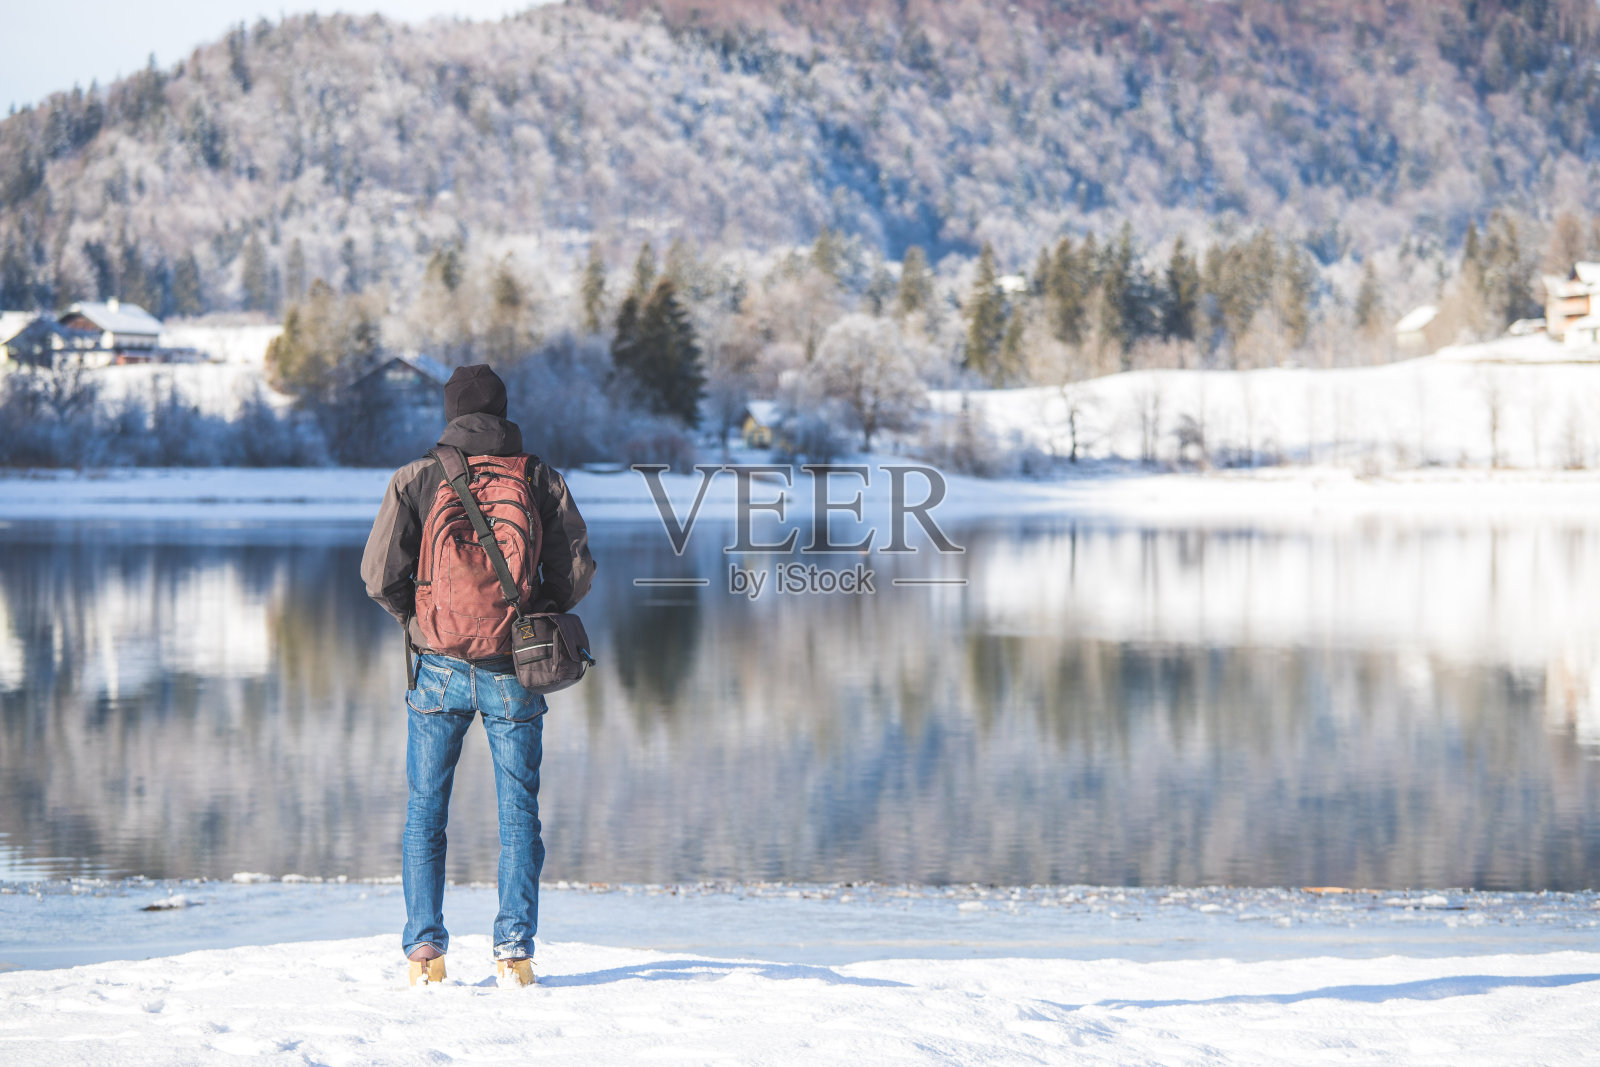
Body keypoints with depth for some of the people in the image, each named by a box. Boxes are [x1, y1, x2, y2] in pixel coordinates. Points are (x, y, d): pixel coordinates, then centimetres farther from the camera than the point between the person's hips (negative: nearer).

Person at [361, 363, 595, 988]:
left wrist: (413, 618, 13)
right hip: (513, 672, 0)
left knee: (425, 811, 9)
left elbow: (380, 573, -5)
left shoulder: (415, 479, 0)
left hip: (439, 670, 0)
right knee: (518, 812, 7)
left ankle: (423, 948, 4)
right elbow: (577, 571, -1)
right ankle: (515, 948, 1)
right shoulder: (540, 479, 2)